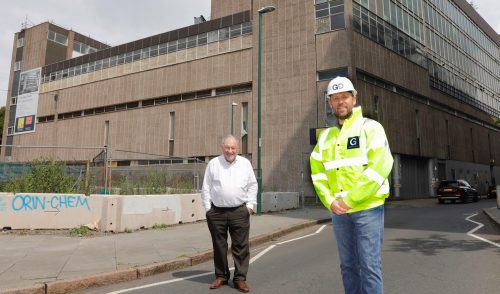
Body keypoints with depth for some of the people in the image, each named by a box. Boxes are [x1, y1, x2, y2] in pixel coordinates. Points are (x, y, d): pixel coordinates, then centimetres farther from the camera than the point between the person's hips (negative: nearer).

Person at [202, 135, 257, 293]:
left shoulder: (245, 163, 7)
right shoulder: (213, 163, 4)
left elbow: (252, 185, 9)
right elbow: (206, 188, 5)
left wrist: (250, 205, 1)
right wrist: (208, 208, 1)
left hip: (239, 211, 0)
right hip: (217, 212, 0)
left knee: (241, 246, 1)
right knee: (219, 246, 10)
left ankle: (240, 278, 11)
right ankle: (221, 276, 24)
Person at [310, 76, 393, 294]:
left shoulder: (370, 128, -3)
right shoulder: (326, 136, 12)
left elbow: (380, 166, -15)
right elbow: (317, 171, 9)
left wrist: (350, 199, -17)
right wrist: (330, 201, -7)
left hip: (367, 209, -5)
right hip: (338, 212, 5)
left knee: (369, 266, 0)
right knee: (348, 265, 14)